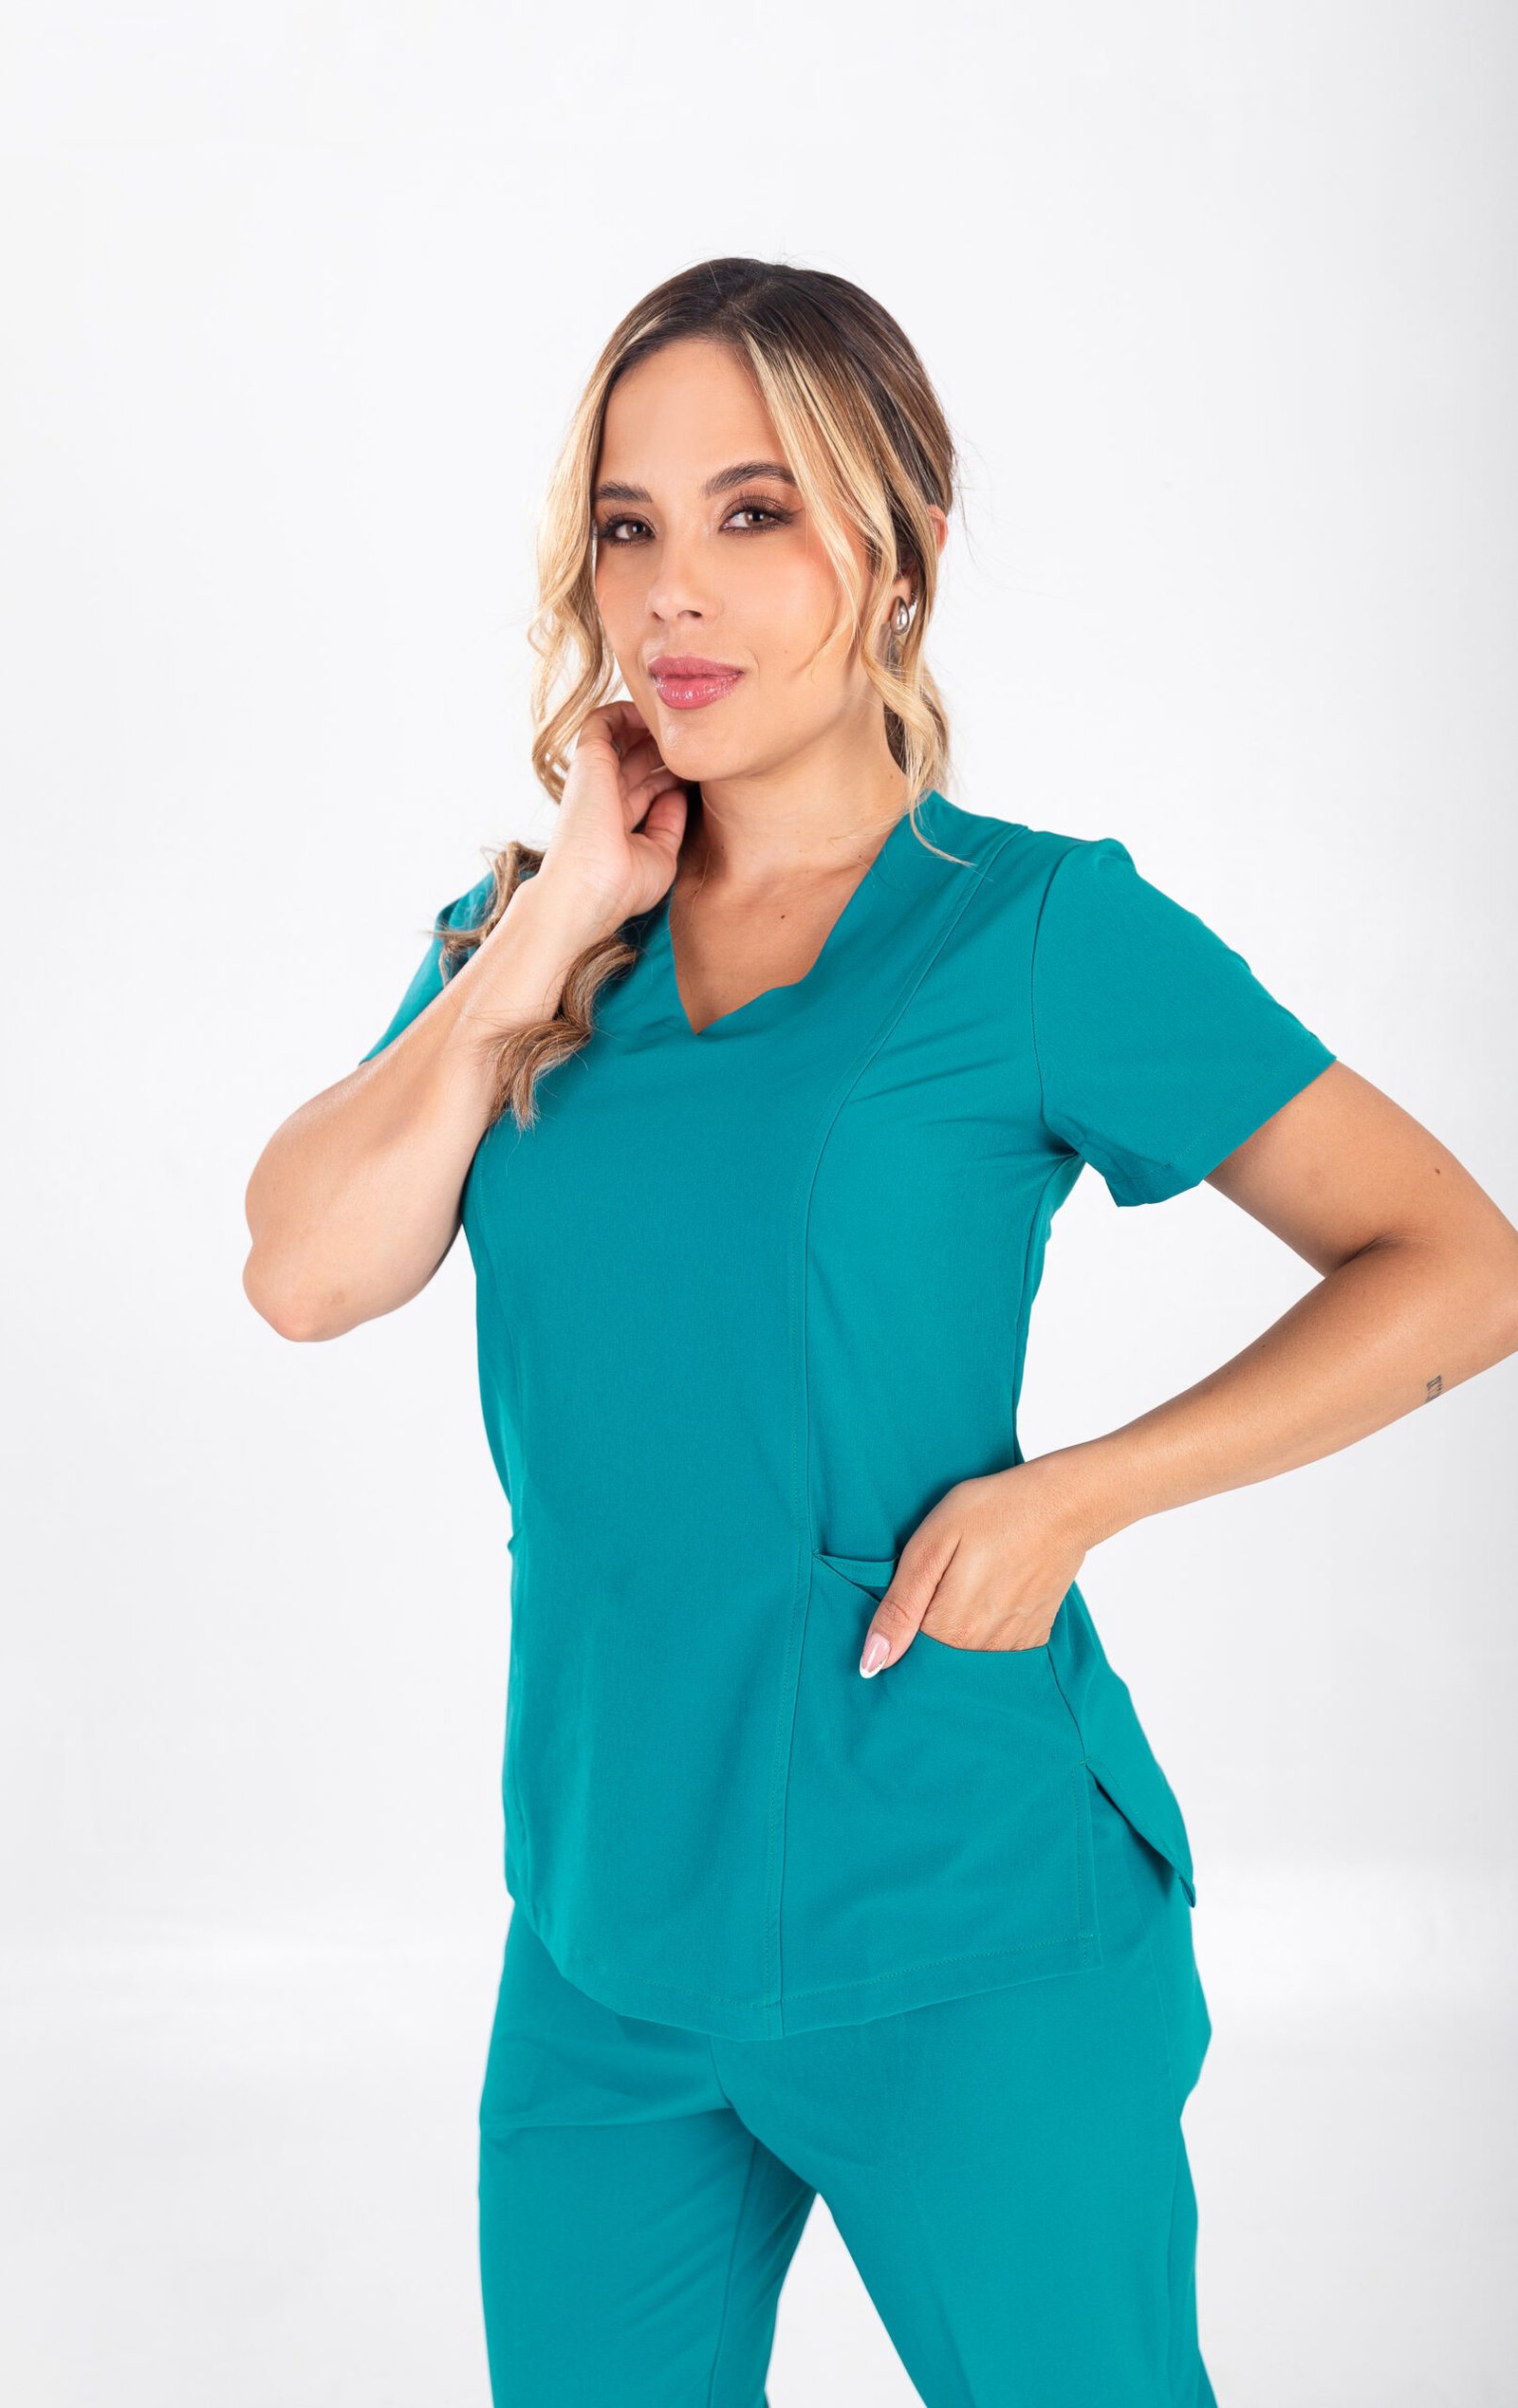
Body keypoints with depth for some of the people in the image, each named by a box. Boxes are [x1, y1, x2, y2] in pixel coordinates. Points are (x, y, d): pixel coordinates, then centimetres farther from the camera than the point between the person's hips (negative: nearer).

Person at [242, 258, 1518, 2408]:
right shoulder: (530, 937, 6)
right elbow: (305, 1270, -7)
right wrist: (550, 931, -9)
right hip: (605, 1928, 4)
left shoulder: (1038, 926, -7)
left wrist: (1070, 1494, -15)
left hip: (964, 1928, -4)